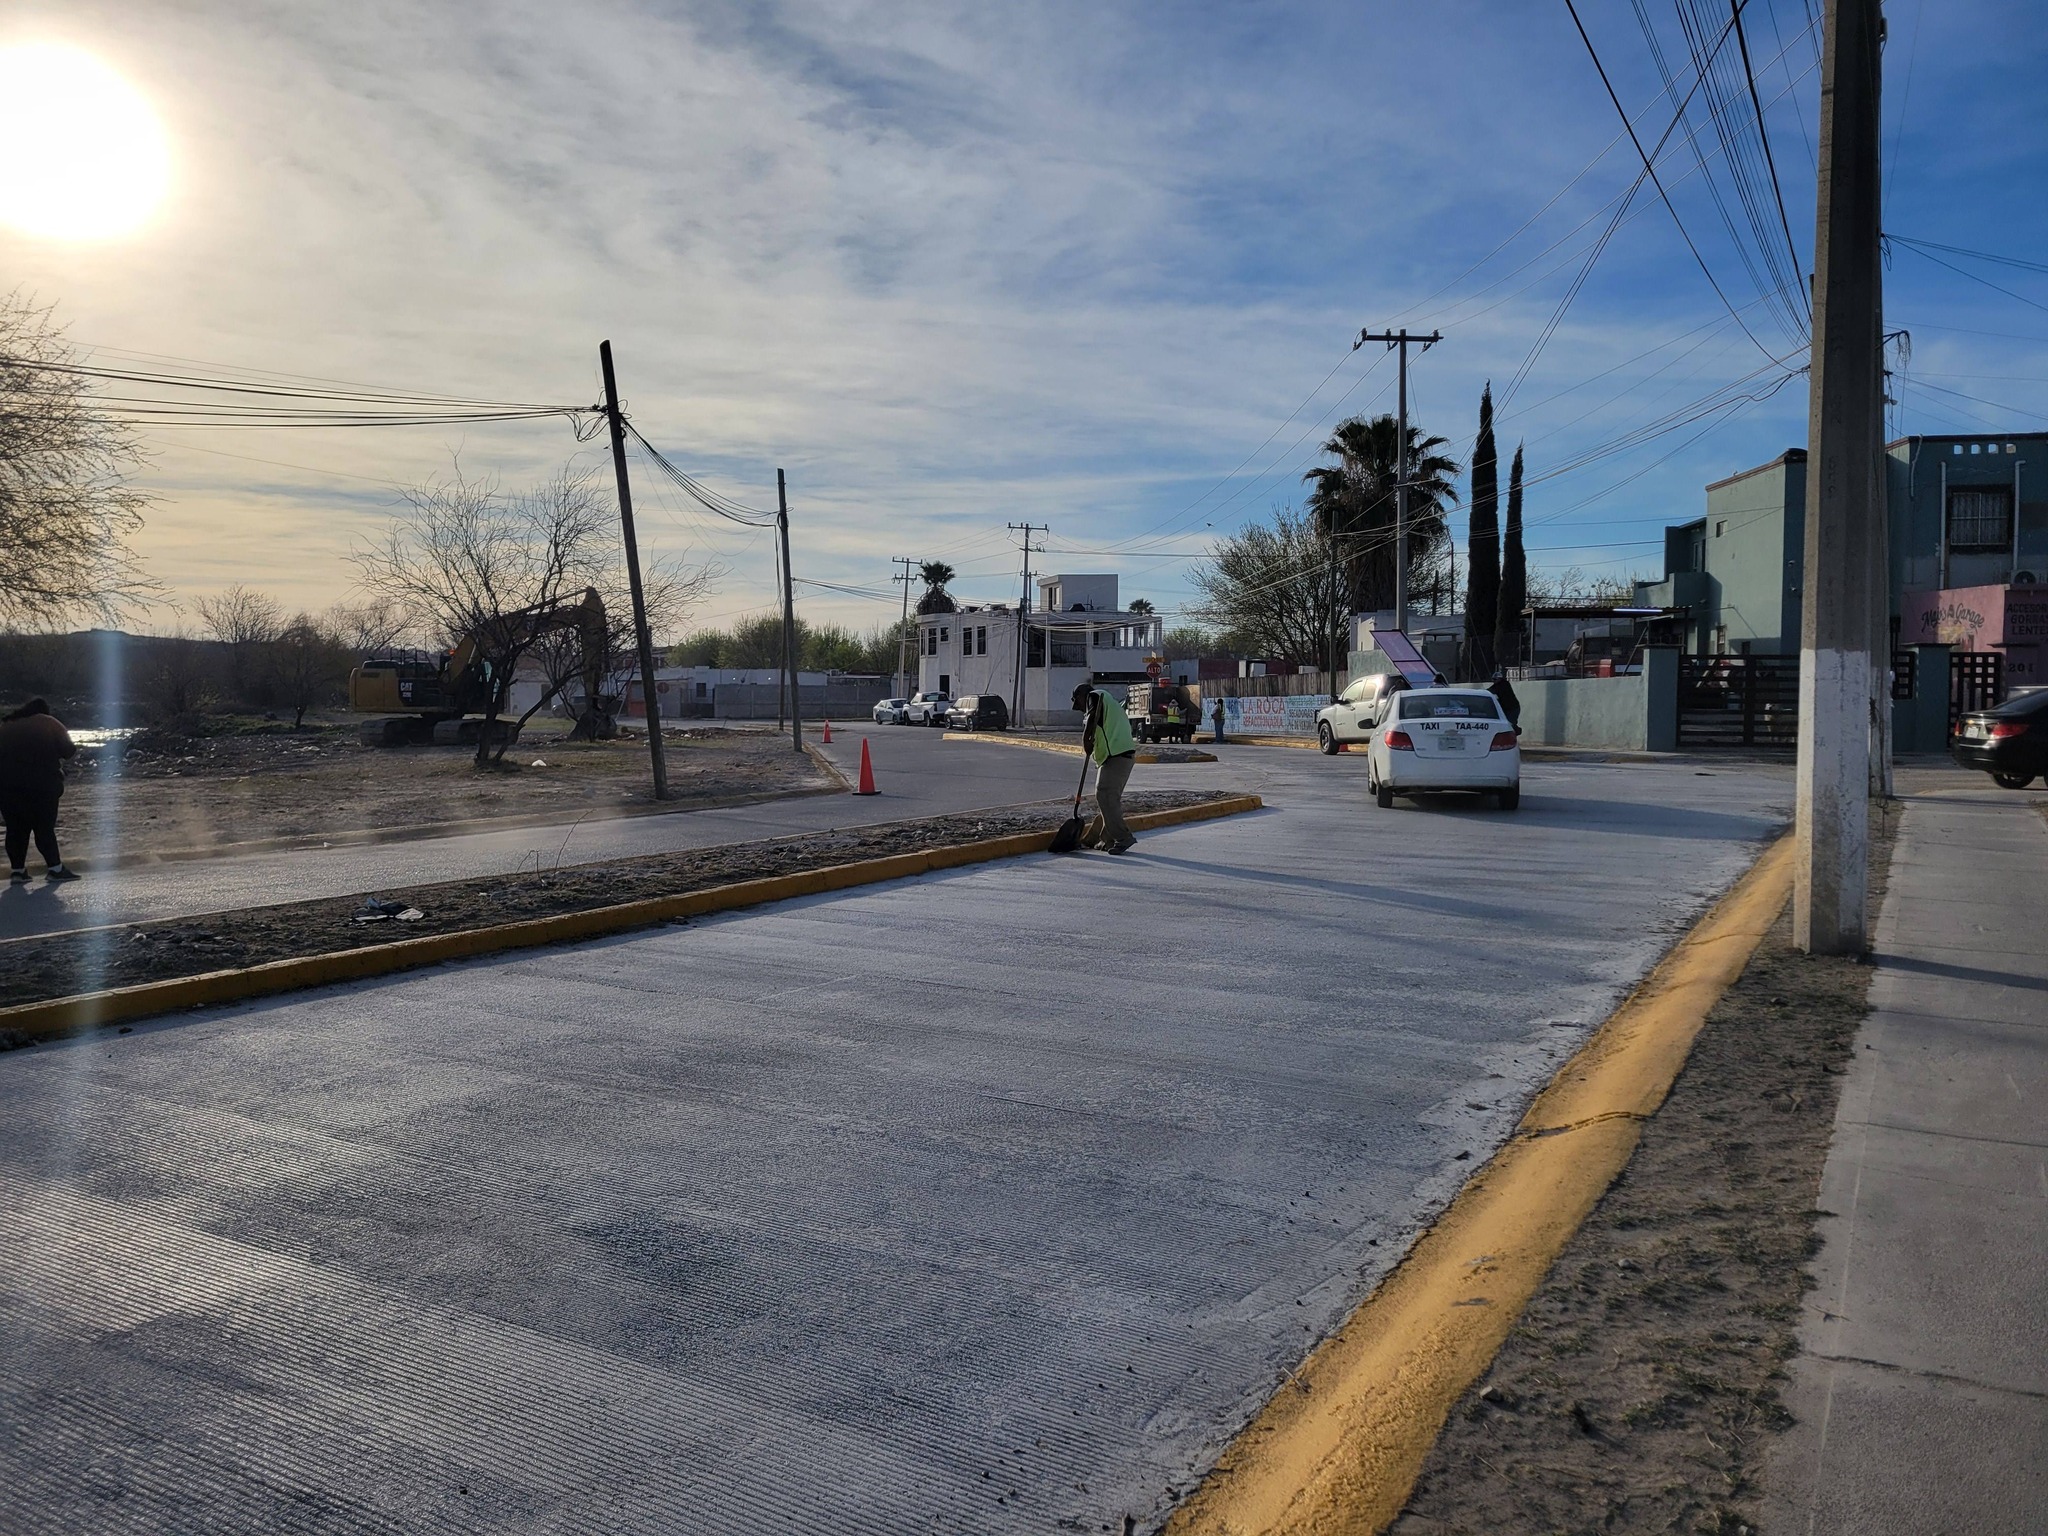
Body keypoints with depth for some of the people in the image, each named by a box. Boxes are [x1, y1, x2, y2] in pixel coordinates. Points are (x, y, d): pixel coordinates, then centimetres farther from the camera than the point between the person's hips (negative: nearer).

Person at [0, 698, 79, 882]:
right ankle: (55, 868, 1)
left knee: (15, 828, 11)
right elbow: (68, 749, -4)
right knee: (44, 826, 2)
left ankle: (17, 869, 10)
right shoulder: (49, 723, 5)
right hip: (41, 784, -4)